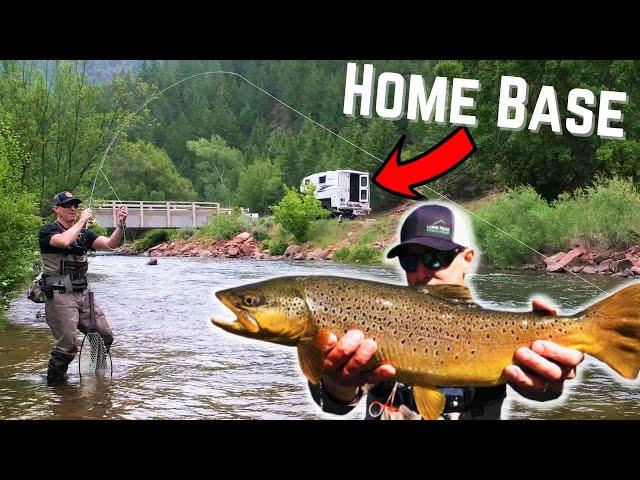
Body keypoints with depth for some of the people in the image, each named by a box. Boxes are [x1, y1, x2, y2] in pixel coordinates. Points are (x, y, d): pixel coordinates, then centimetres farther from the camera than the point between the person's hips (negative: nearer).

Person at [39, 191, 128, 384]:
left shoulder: (83, 233, 15)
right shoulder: (48, 231, -4)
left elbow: (110, 244, 1)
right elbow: (64, 241, -28)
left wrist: (120, 224, -15)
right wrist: (82, 221, -15)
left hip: (83, 293, 7)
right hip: (60, 296, -7)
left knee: (105, 336, 4)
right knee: (67, 346, -8)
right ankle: (53, 380, 14)